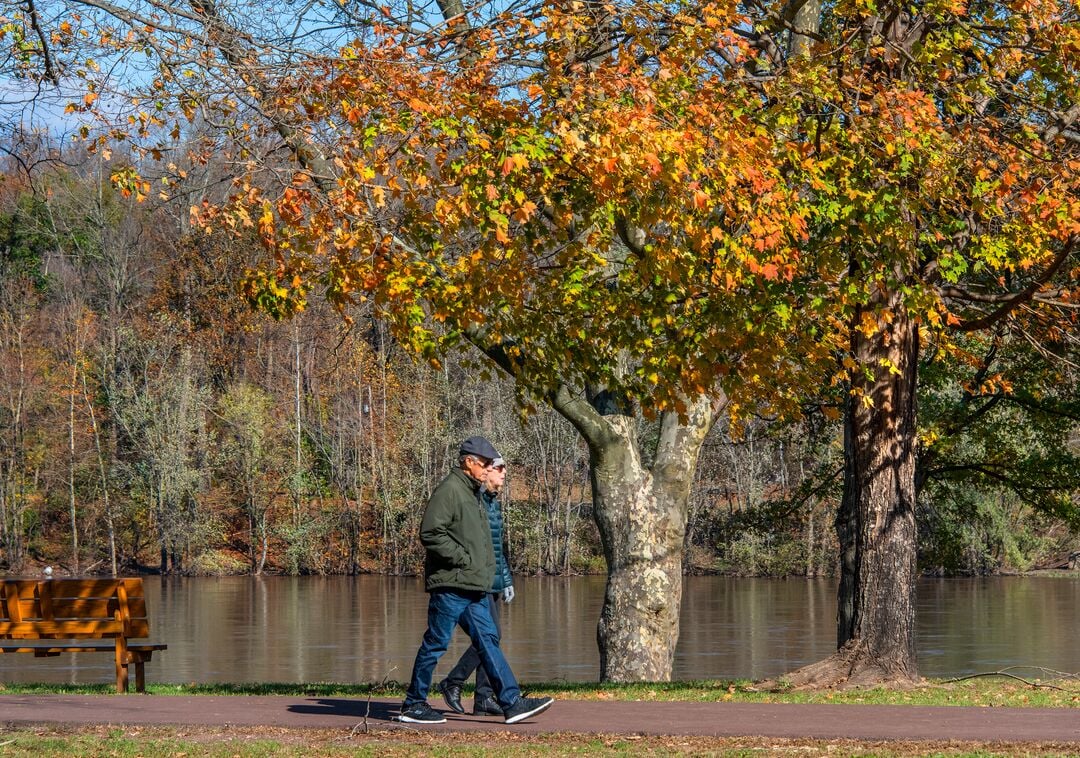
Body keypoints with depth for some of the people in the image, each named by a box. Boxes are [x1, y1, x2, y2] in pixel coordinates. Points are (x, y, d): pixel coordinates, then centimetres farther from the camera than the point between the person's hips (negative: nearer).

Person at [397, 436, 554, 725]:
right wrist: (463, 558, -17)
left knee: (488, 641, 5)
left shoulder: (473, 492, 19)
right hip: (450, 584, -9)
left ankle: (512, 702, 2)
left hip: (474, 587, 10)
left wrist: (486, 568, 15)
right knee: (436, 644, -2)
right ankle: (413, 704, 7)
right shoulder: (449, 490, -12)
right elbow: (431, 533, -20)